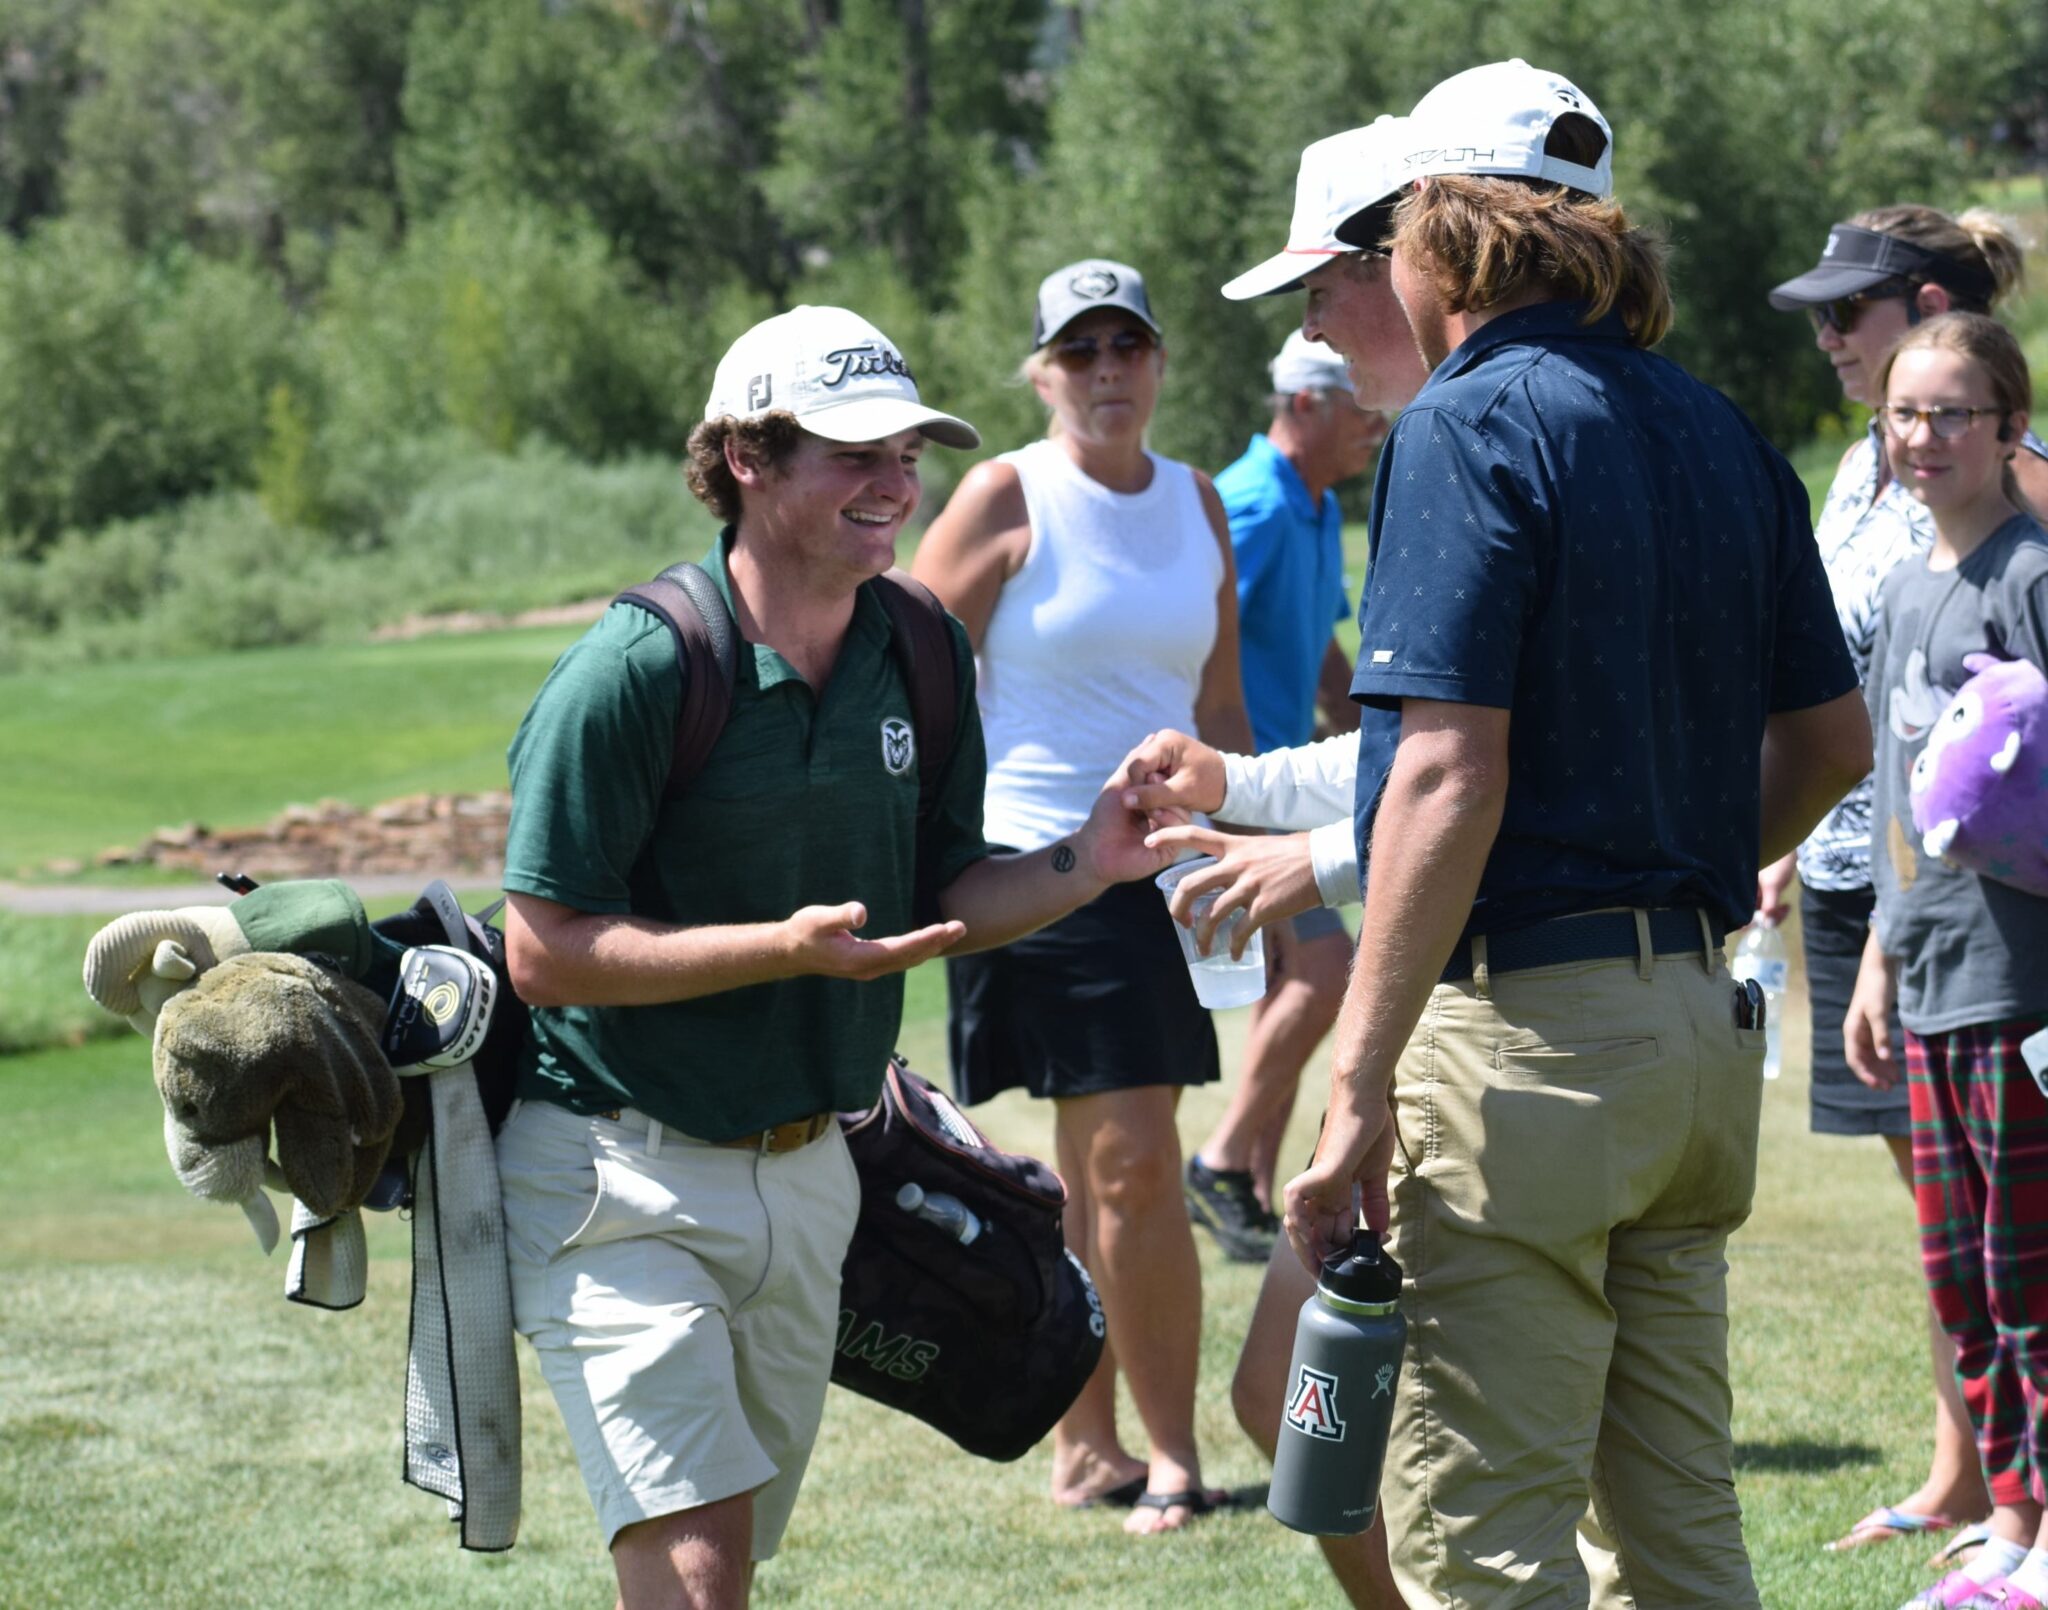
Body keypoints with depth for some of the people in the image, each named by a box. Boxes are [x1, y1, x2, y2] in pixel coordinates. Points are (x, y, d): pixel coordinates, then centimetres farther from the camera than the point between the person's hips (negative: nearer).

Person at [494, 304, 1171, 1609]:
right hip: (621, 1176, -7)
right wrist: (792, 946, -27)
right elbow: (547, 954, -18)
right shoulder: (631, 674, -18)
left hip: (805, 1164, 7)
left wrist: (1082, 865, -9)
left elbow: (941, 894, 11)